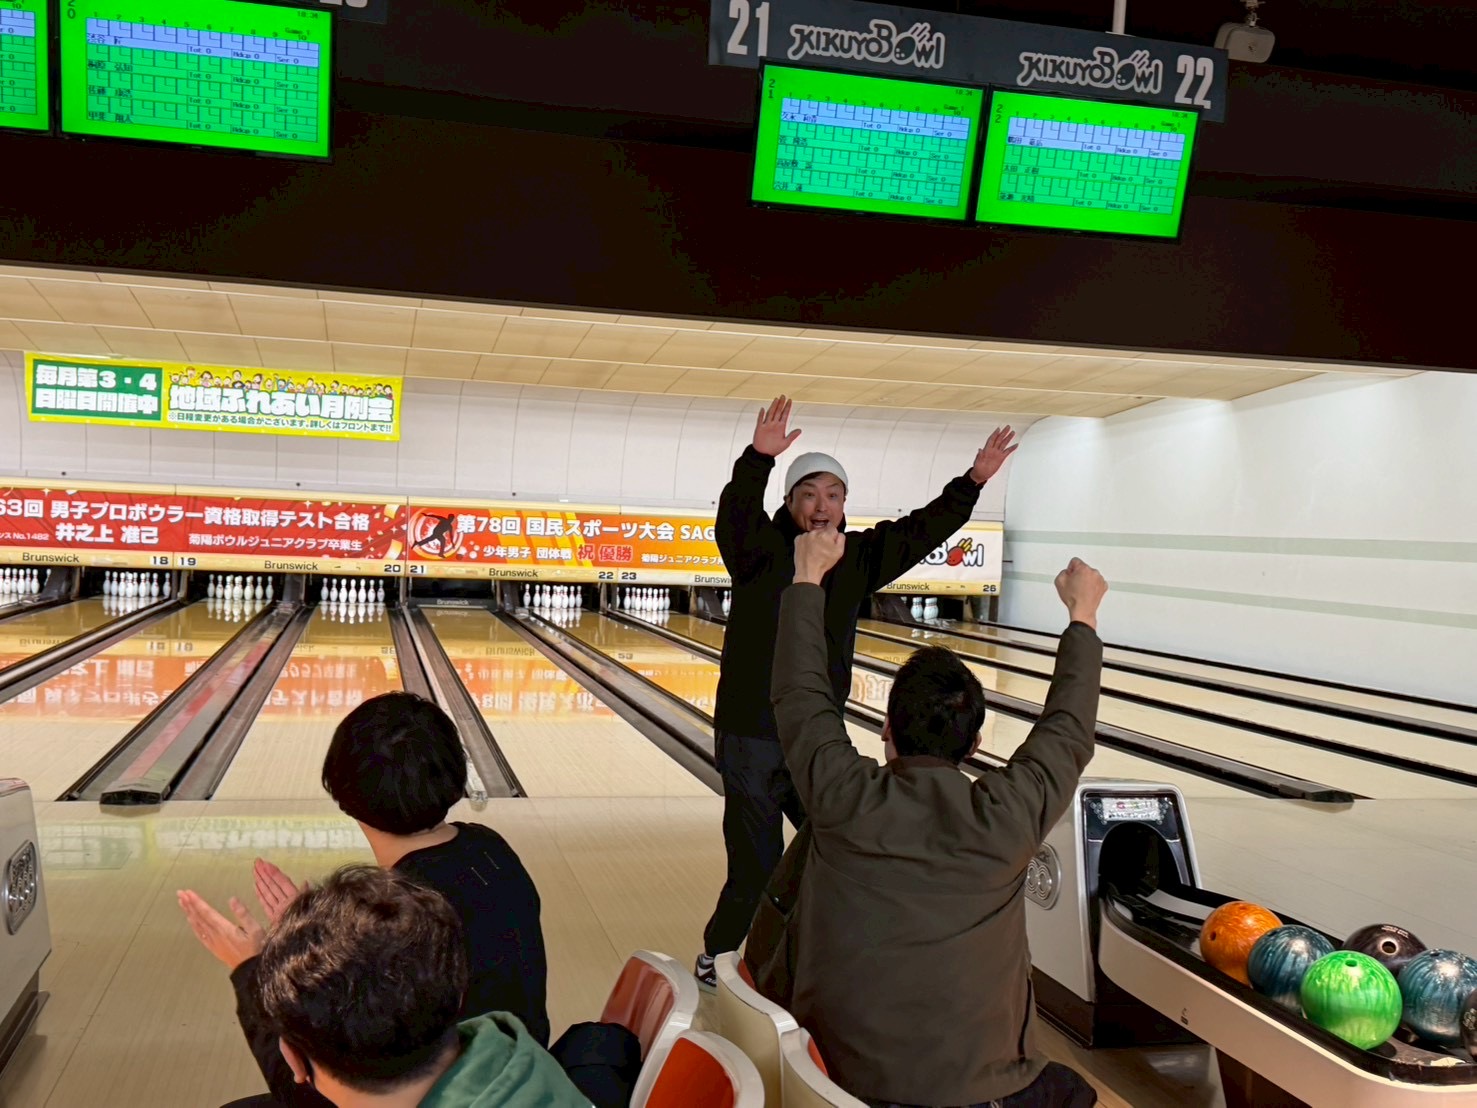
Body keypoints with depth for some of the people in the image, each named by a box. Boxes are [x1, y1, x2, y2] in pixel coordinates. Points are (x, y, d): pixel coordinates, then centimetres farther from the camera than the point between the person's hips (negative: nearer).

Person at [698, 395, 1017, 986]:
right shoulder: (761, 551, -11)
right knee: (756, 870, 3)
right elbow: (737, 514, -31)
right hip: (753, 741, -5)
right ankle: (718, 958, 26)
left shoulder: (857, 558, 5)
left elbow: (922, 529, 5)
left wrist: (973, 481, -6)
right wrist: (759, 458, -49)